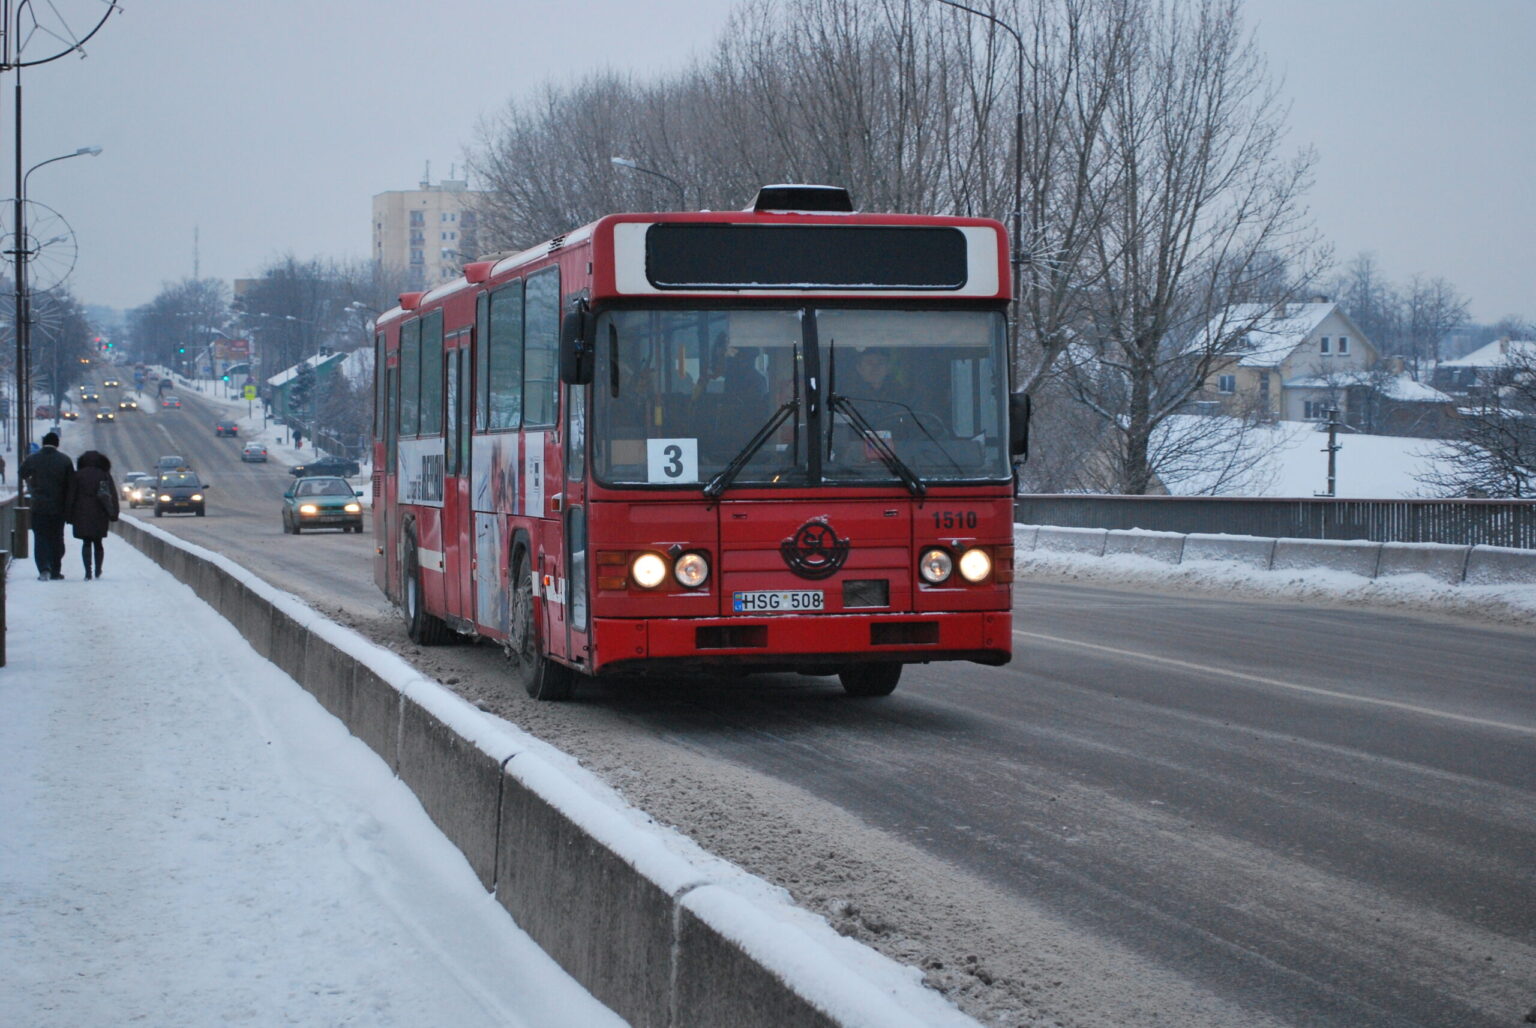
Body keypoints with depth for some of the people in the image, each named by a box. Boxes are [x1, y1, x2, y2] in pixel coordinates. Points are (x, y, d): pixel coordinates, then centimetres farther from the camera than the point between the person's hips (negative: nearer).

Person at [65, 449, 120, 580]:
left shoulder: (78, 475, 0)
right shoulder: (105, 475, 4)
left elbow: (71, 496, -1)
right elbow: (113, 496, 1)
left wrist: (69, 515, 3)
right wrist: (113, 516, 3)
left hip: (82, 515, -1)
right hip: (100, 515, 1)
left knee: (86, 543, 1)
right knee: (98, 542, 13)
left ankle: (88, 571, -12)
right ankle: (98, 571, 16)